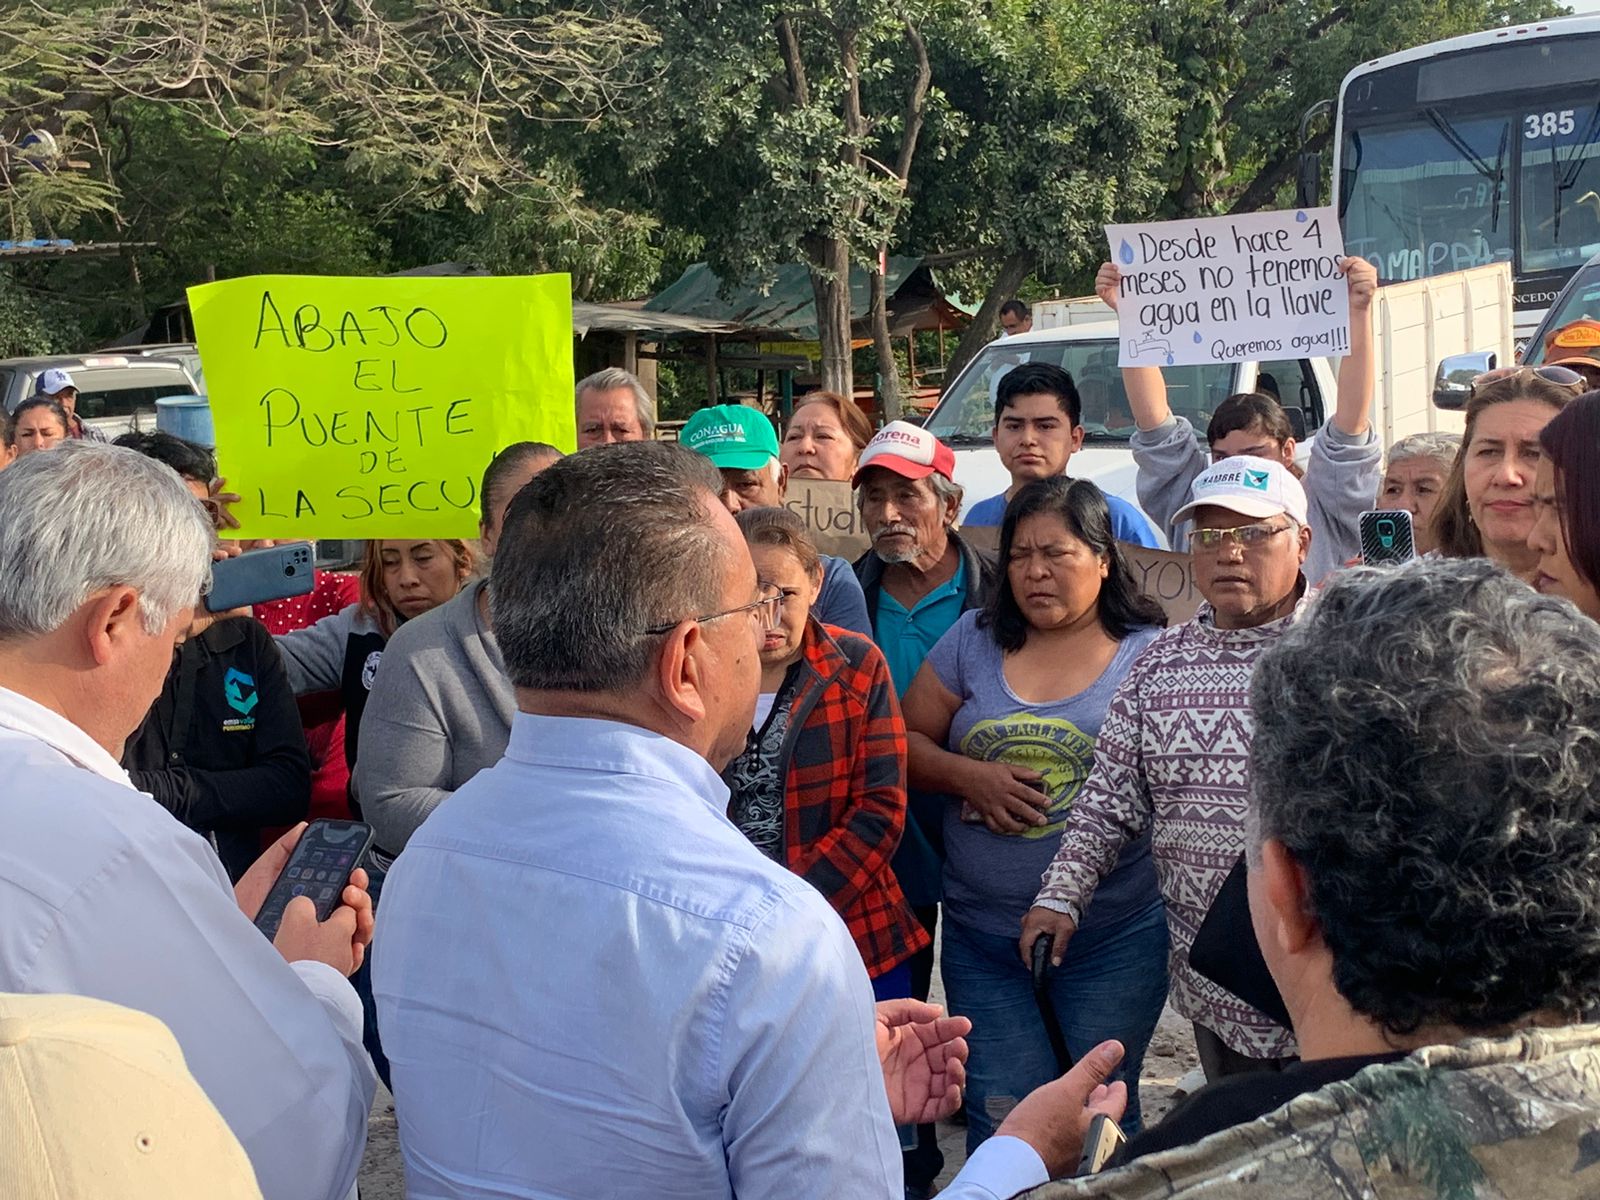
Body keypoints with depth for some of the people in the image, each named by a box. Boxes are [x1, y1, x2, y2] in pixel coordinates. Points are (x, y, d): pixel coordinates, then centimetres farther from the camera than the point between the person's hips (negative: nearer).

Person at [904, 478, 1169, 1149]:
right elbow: (906, 741, 9)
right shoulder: (975, 640, 6)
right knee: (1000, 1121, 9)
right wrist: (969, 776, -10)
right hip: (982, 936, 2)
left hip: (1115, 938, -2)